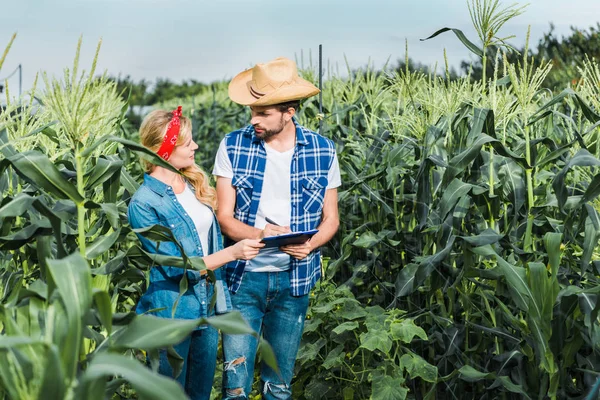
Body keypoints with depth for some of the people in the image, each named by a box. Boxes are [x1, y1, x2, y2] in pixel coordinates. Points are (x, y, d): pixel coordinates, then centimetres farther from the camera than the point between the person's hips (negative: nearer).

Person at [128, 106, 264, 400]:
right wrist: (233, 252, -25)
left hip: (207, 310, 7)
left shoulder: (194, 185, 4)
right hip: (171, 315, -6)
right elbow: (175, 267, -20)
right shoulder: (144, 203, -17)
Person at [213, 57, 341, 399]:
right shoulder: (234, 146, -6)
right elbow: (224, 217, -6)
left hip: (294, 279, 1)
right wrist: (259, 234, -26)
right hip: (244, 276, -1)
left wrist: (310, 243, -19)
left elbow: (331, 219, 3)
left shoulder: (323, 152, -3)